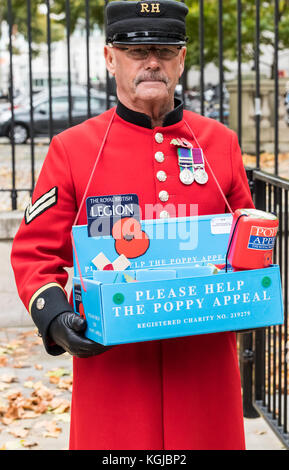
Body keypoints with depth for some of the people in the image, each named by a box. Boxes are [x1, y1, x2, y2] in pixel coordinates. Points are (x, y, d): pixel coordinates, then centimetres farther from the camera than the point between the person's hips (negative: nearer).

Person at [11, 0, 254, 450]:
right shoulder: (71, 149, 0)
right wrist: (54, 315, -16)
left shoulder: (221, 142, 7)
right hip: (112, 367, -2)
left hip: (205, 364, 2)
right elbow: (34, 251, 2)